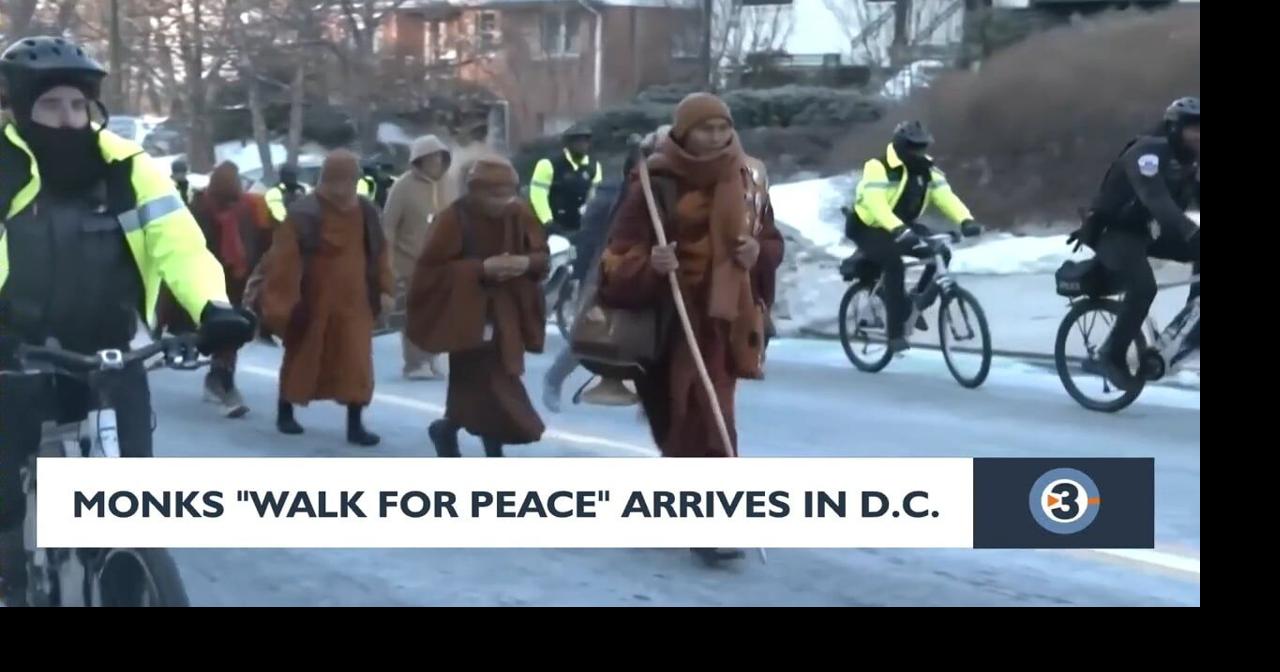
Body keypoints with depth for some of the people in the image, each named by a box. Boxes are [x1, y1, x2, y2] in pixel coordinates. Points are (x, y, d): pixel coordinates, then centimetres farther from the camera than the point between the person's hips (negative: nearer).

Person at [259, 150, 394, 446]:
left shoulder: (366, 212, 3)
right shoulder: (304, 213, -14)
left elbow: (379, 252, 10)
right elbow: (284, 259, -17)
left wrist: (383, 289, 5)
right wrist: (282, 300, -20)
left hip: (354, 302, 3)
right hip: (312, 302, -3)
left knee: (357, 364, -2)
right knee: (302, 359, 12)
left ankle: (355, 424, 4)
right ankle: (285, 413, 30)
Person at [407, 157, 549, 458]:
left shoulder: (519, 214, -2)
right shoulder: (454, 218, -15)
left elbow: (542, 255, 8)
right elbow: (432, 268, -16)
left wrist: (526, 262, -16)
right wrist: (481, 268, -24)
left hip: (505, 315, 5)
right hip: (466, 314, -4)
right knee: (489, 385, -8)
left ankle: (447, 430, 30)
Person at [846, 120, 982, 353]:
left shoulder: (927, 169, -4)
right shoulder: (878, 167, -24)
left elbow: (945, 195, -15)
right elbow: (875, 203, -39)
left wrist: (966, 220, -34)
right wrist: (898, 230, -54)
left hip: (904, 226, 6)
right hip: (869, 227, -6)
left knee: (941, 253, -17)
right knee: (894, 263, -33)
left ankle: (918, 304, 3)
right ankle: (895, 332, -25)